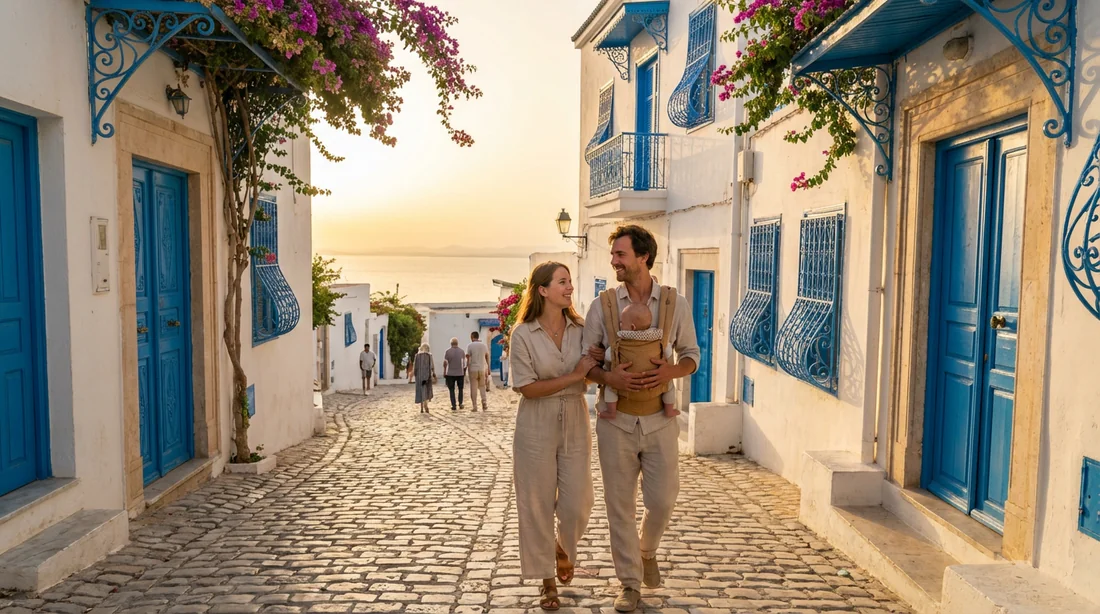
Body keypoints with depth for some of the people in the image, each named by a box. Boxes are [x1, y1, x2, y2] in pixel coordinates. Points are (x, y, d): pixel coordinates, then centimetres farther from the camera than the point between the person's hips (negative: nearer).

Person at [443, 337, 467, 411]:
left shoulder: (448, 352, -5)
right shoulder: (462, 351, 0)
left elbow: (445, 363, -6)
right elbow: (464, 363, 0)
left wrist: (444, 372, 3)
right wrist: (464, 372, 9)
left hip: (450, 374, -1)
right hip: (460, 373, 1)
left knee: (452, 390, 6)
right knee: (460, 389, 18)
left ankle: (454, 406, 3)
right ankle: (460, 404, 14)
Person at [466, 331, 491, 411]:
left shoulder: (470, 346, -5)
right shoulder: (484, 345, 5)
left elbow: (468, 358, -9)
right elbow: (487, 358, 7)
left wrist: (466, 368, -3)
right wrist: (488, 369, 14)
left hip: (473, 369, -3)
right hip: (482, 369, 3)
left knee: (473, 389, 3)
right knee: (482, 387, 12)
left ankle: (475, 407, 2)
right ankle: (485, 404, -1)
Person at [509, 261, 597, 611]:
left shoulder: (580, 329, 0)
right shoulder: (522, 334, -10)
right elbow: (527, 388, -13)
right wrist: (573, 376, -18)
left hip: (575, 425, 3)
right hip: (537, 428, -3)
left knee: (577, 504, 4)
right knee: (538, 505, 6)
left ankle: (564, 548, 39)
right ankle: (548, 580, 25)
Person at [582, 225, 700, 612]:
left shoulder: (675, 303, -1)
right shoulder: (602, 305, -2)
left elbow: (691, 355, 7)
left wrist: (671, 371, -15)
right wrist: (608, 377, -19)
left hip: (659, 420, 0)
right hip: (616, 421, 0)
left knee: (662, 500, 5)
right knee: (620, 504, 6)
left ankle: (647, 551, 39)